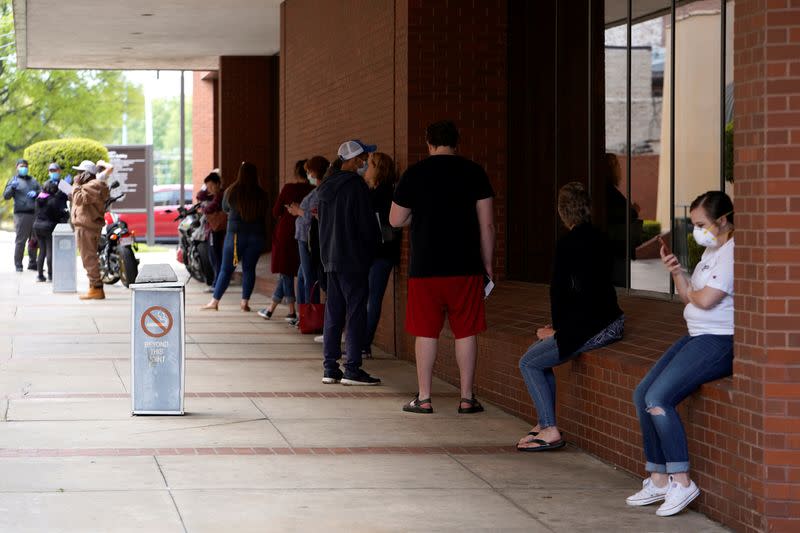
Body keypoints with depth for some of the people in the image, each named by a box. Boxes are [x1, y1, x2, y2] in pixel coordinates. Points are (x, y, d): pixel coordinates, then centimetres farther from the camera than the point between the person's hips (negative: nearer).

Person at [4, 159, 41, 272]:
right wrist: (12, 187, -20)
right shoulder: (14, 180, 6)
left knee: (34, 240, 9)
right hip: (21, 213, -5)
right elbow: (6, 196, -2)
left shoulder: (32, 180, 20)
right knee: (20, 240, -7)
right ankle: (18, 265, -3)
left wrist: (36, 193, -3)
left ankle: (32, 263, 19)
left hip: (35, 213, 5)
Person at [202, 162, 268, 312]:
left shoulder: (231, 192, -6)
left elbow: (225, 208, 12)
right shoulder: (261, 194, -5)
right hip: (257, 234, 1)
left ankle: (215, 302, 7)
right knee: (249, 268, 9)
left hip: (236, 233, -1)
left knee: (226, 269, 5)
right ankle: (245, 302, 6)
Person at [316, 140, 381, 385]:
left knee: (333, 312, 10)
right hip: (353, 259, -8)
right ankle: (352, 369, -6)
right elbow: (367, 224, -12)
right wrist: (369, 252, 3)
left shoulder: (327, 186, 12)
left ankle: (330, 368, 11)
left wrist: (328, 252, 18)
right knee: (356, 312, -4)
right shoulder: (356, 186, -13)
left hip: (330, 258, 8)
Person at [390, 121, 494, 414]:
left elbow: (395, 220, 6)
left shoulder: (414, 174, 0)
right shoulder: (474, 172, 1)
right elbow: (487, 224, 0)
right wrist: (488, 264, 8)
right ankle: (467, 398, 8)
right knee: (466, 332, 6)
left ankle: (424, 398, 7)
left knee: (426, 332, 5)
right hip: (466, 267, 1)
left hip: (425, 268, 0)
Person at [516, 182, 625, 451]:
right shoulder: (599, 238, 13)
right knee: (538, 352, 21)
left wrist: (557, 328, 5)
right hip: (610, 323, 9)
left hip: (589, 328, -9)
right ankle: (545, 423, 19)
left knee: (529, 363, 1)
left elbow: (559, 289, -10)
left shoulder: (568, 244, -14)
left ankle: (550, 430, -3)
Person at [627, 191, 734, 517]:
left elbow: (705, 299, -22)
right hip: (698, 337, 11)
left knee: (658, 398, -20)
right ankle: (658, 480, 7)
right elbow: (688, 296, 17)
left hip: (720, 342, -11)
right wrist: (677, 273, 0)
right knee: (642, 394, 4)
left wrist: (693, 293, 1)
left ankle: (681, 481, -13)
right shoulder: (712, 250, 18)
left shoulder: (734, 252, -15)